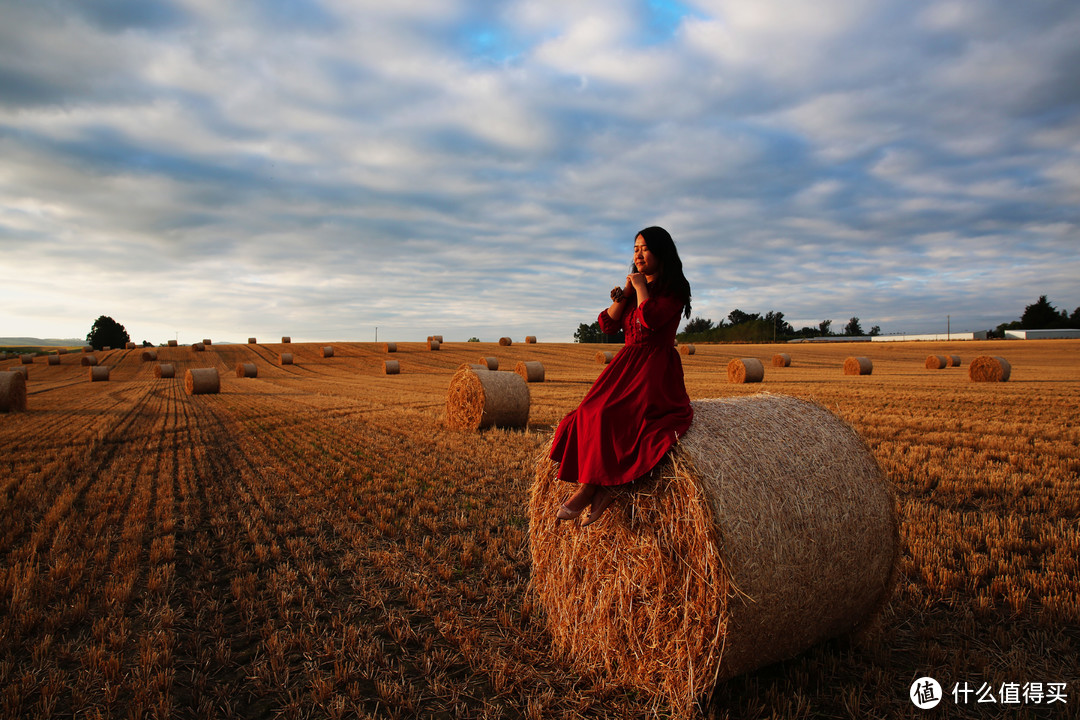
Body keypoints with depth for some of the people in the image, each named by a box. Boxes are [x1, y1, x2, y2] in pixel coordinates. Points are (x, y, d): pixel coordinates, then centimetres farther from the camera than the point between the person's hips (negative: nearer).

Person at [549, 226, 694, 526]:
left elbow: (650, 318, -21)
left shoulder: (674, 288, -2)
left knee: (608, 415, -27)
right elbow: (608, 325, 11)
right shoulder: (634, 286, 20)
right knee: (588, 412, -19)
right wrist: (624, 294, -1)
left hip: (657, 368, -7)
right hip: (626, 363, 7)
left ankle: (587, 490, -19)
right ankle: (601, 489, -23)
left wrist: (640, 286, -7)